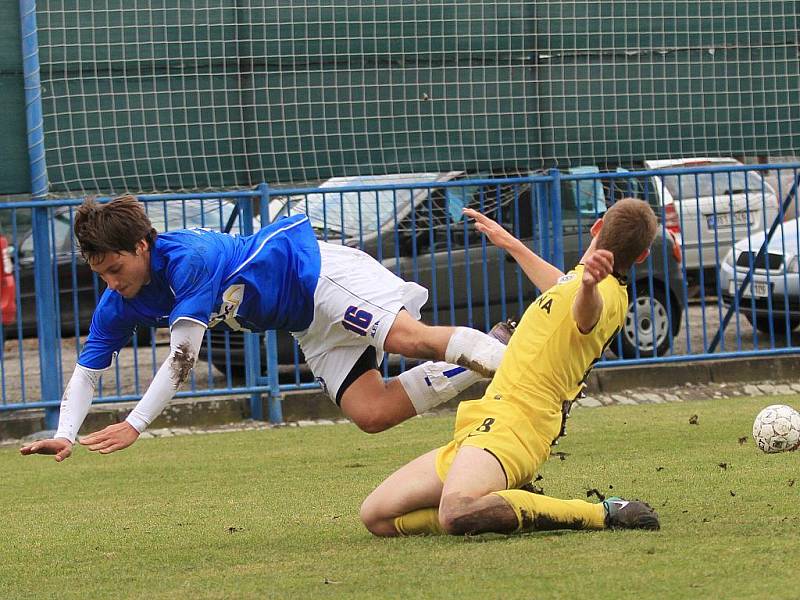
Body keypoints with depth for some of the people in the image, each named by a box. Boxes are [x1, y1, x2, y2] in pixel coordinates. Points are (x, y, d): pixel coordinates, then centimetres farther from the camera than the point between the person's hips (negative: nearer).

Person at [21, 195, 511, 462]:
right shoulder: (120, 303, -2)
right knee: (370, 414, -8)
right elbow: (87, 370, 1)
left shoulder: (188, 258, -27)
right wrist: (64, 436, -15)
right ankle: (486, 359, 0)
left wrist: (135, 426, -31)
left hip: (317, 270, -8)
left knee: (411, 339, -29)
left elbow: (182, 360, -30)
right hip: (311, 328, 8)